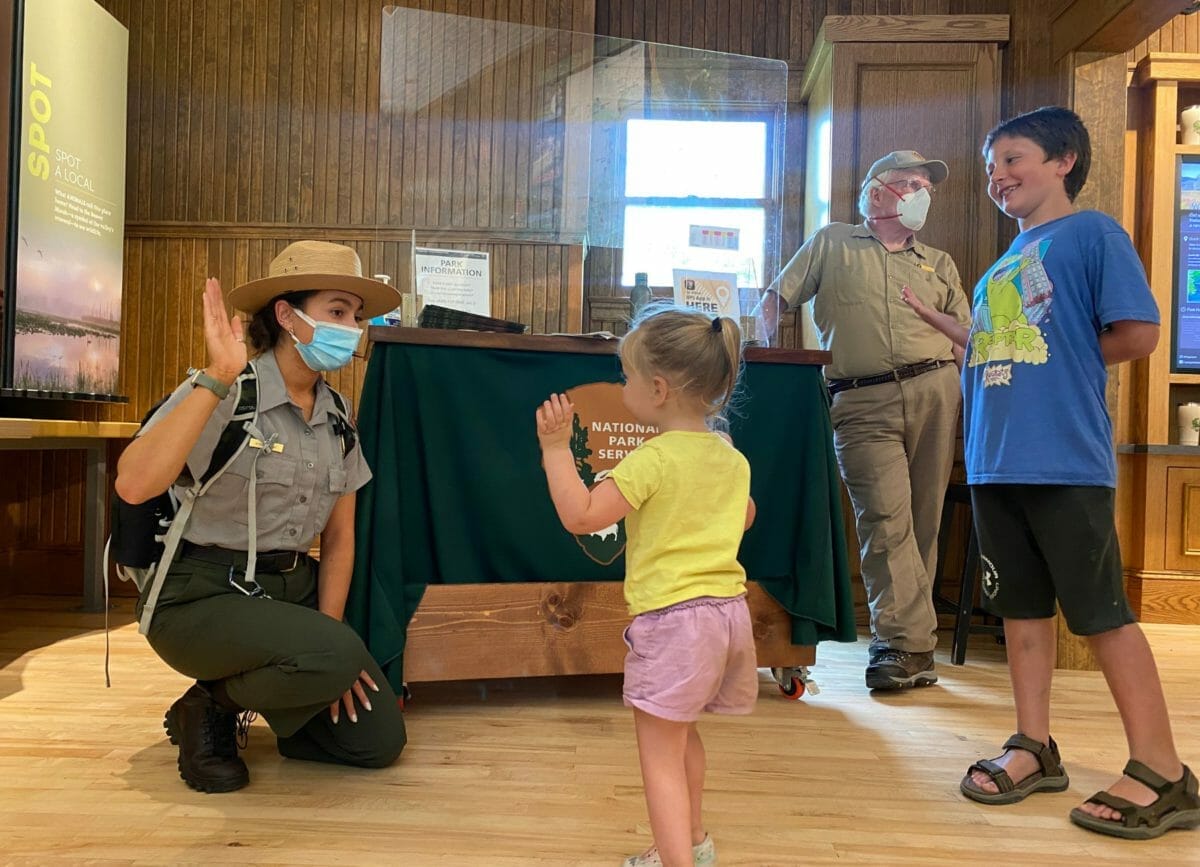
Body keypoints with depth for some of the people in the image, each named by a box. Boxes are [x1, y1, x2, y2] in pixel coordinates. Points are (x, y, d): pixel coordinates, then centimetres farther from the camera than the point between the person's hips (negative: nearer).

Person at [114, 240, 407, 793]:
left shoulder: (336, 413, 5)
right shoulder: (222, 395, -15)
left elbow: (340, 536, 9)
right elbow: (133, 485, -33)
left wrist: (327, 629, -1)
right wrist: (217, 377, -35)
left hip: (293, 589, 6)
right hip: (201, 594, -6)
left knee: (378, 741, -2)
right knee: (339, 657, -32)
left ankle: (257, 695, 22)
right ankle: (211, 704, -1)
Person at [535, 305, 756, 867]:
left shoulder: (653, 459, -18)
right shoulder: (730, 457, 6)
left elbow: (581, 516, -19)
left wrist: (555, 447, -15)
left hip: (671, 617, -9)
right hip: (729, 607, 9)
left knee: (660, 754, 1)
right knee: (683, 734, 27)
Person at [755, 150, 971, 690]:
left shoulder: (938, 264, 24)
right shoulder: (832, 244, 16)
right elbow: (776, 296, 11)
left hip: (935, 391, 4)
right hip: (862, 403, -3)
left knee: (923, 519, 2)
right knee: (885, 517, -12)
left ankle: (902, 639, 11)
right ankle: (909, 645, -9)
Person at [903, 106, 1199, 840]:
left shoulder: (1093, 232, -4)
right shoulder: (1006, 261, 19)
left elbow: (1138, 334, -11)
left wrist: (1067, 358, 0)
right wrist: (932, 316, 17)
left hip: (1065, 461, -8)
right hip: (996, 463, 8)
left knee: (1103, 613, -2)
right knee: (1022, 605, 13)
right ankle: (1035, 747, 24)